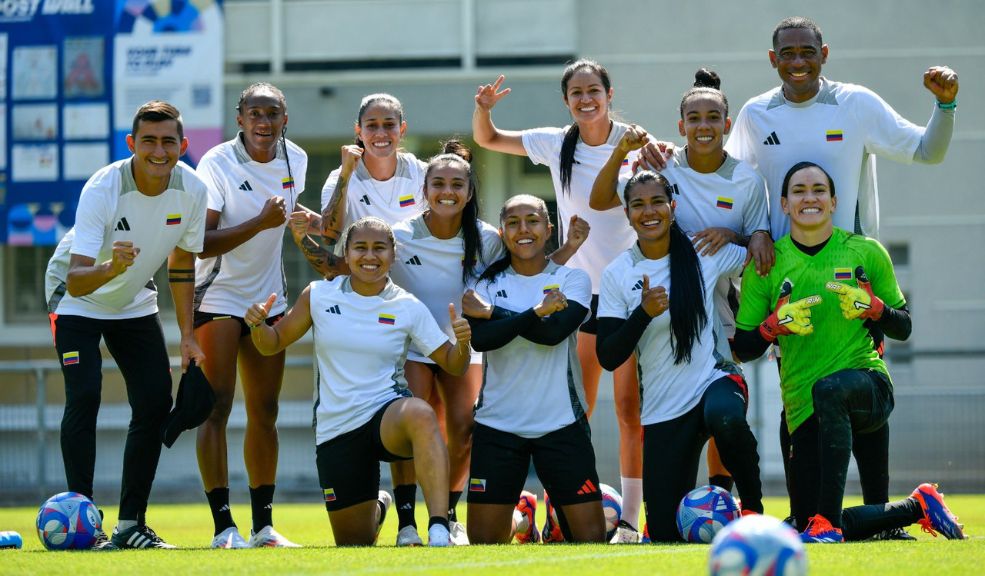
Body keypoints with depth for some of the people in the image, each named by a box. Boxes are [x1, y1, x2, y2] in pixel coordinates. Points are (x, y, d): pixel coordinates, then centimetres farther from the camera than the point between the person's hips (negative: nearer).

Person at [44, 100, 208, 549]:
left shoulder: (192, 190, -18)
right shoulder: (102, 189, -33)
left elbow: (182, 262, 0)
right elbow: (76, 281, -40)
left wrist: (187, 336, -1)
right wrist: (111, 267, -61)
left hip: (135, 302, 5)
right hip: (77, 297, -5)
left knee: (156, 403, -4)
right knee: (84, 397, -20)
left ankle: (131, 525, 4)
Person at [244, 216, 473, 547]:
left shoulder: (409, 308, -1)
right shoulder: (318, 296, 1)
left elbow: (453, 365, 1)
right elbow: (272, 344, 9)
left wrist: (462, 343, -22)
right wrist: (258, 324, -14)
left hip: (388, 412, -2)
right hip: (335, 429, 2)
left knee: (421, 415, -42)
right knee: (354, 543, 8)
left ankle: (439, 531, -50)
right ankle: (377, 507, 47)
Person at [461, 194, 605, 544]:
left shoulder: (572, 279, 3)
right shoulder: (489, 283, 6)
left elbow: (555, 332, -15)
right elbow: (481, 339, -12)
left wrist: (492, 312, -10)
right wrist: (536, 312, -20)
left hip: (560, 423, -1)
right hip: (498, 423, 1)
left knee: (591, 534, -6)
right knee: (482, 538, 1)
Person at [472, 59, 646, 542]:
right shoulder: (556, 145, 3)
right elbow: (487, 140, 14)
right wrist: (483, 107, -7)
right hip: (580, 290, 2)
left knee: (630, 409, -4)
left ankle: (630, 517, 3)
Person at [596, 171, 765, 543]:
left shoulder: (706, 255, -1)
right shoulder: (617, 275, -1)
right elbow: (608, 358, -6)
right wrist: (644, 313, -20)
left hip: (715, 381, -1)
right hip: (662, 410, 1)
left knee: (724, 416, -40)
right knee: (664, 532, -2)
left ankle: (753, 504, -16)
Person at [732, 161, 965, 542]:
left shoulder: (865, 253, 2)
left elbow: (902, 329, 9)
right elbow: (743, 349, 5)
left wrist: (872, 307, -11)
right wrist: (777, 323, -15)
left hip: (868, 385, -3)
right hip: (804, 410, 3)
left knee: (829, 389, -41)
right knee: (806, 525, -1)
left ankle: (829, 521, -36)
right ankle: (917, 507, 20)